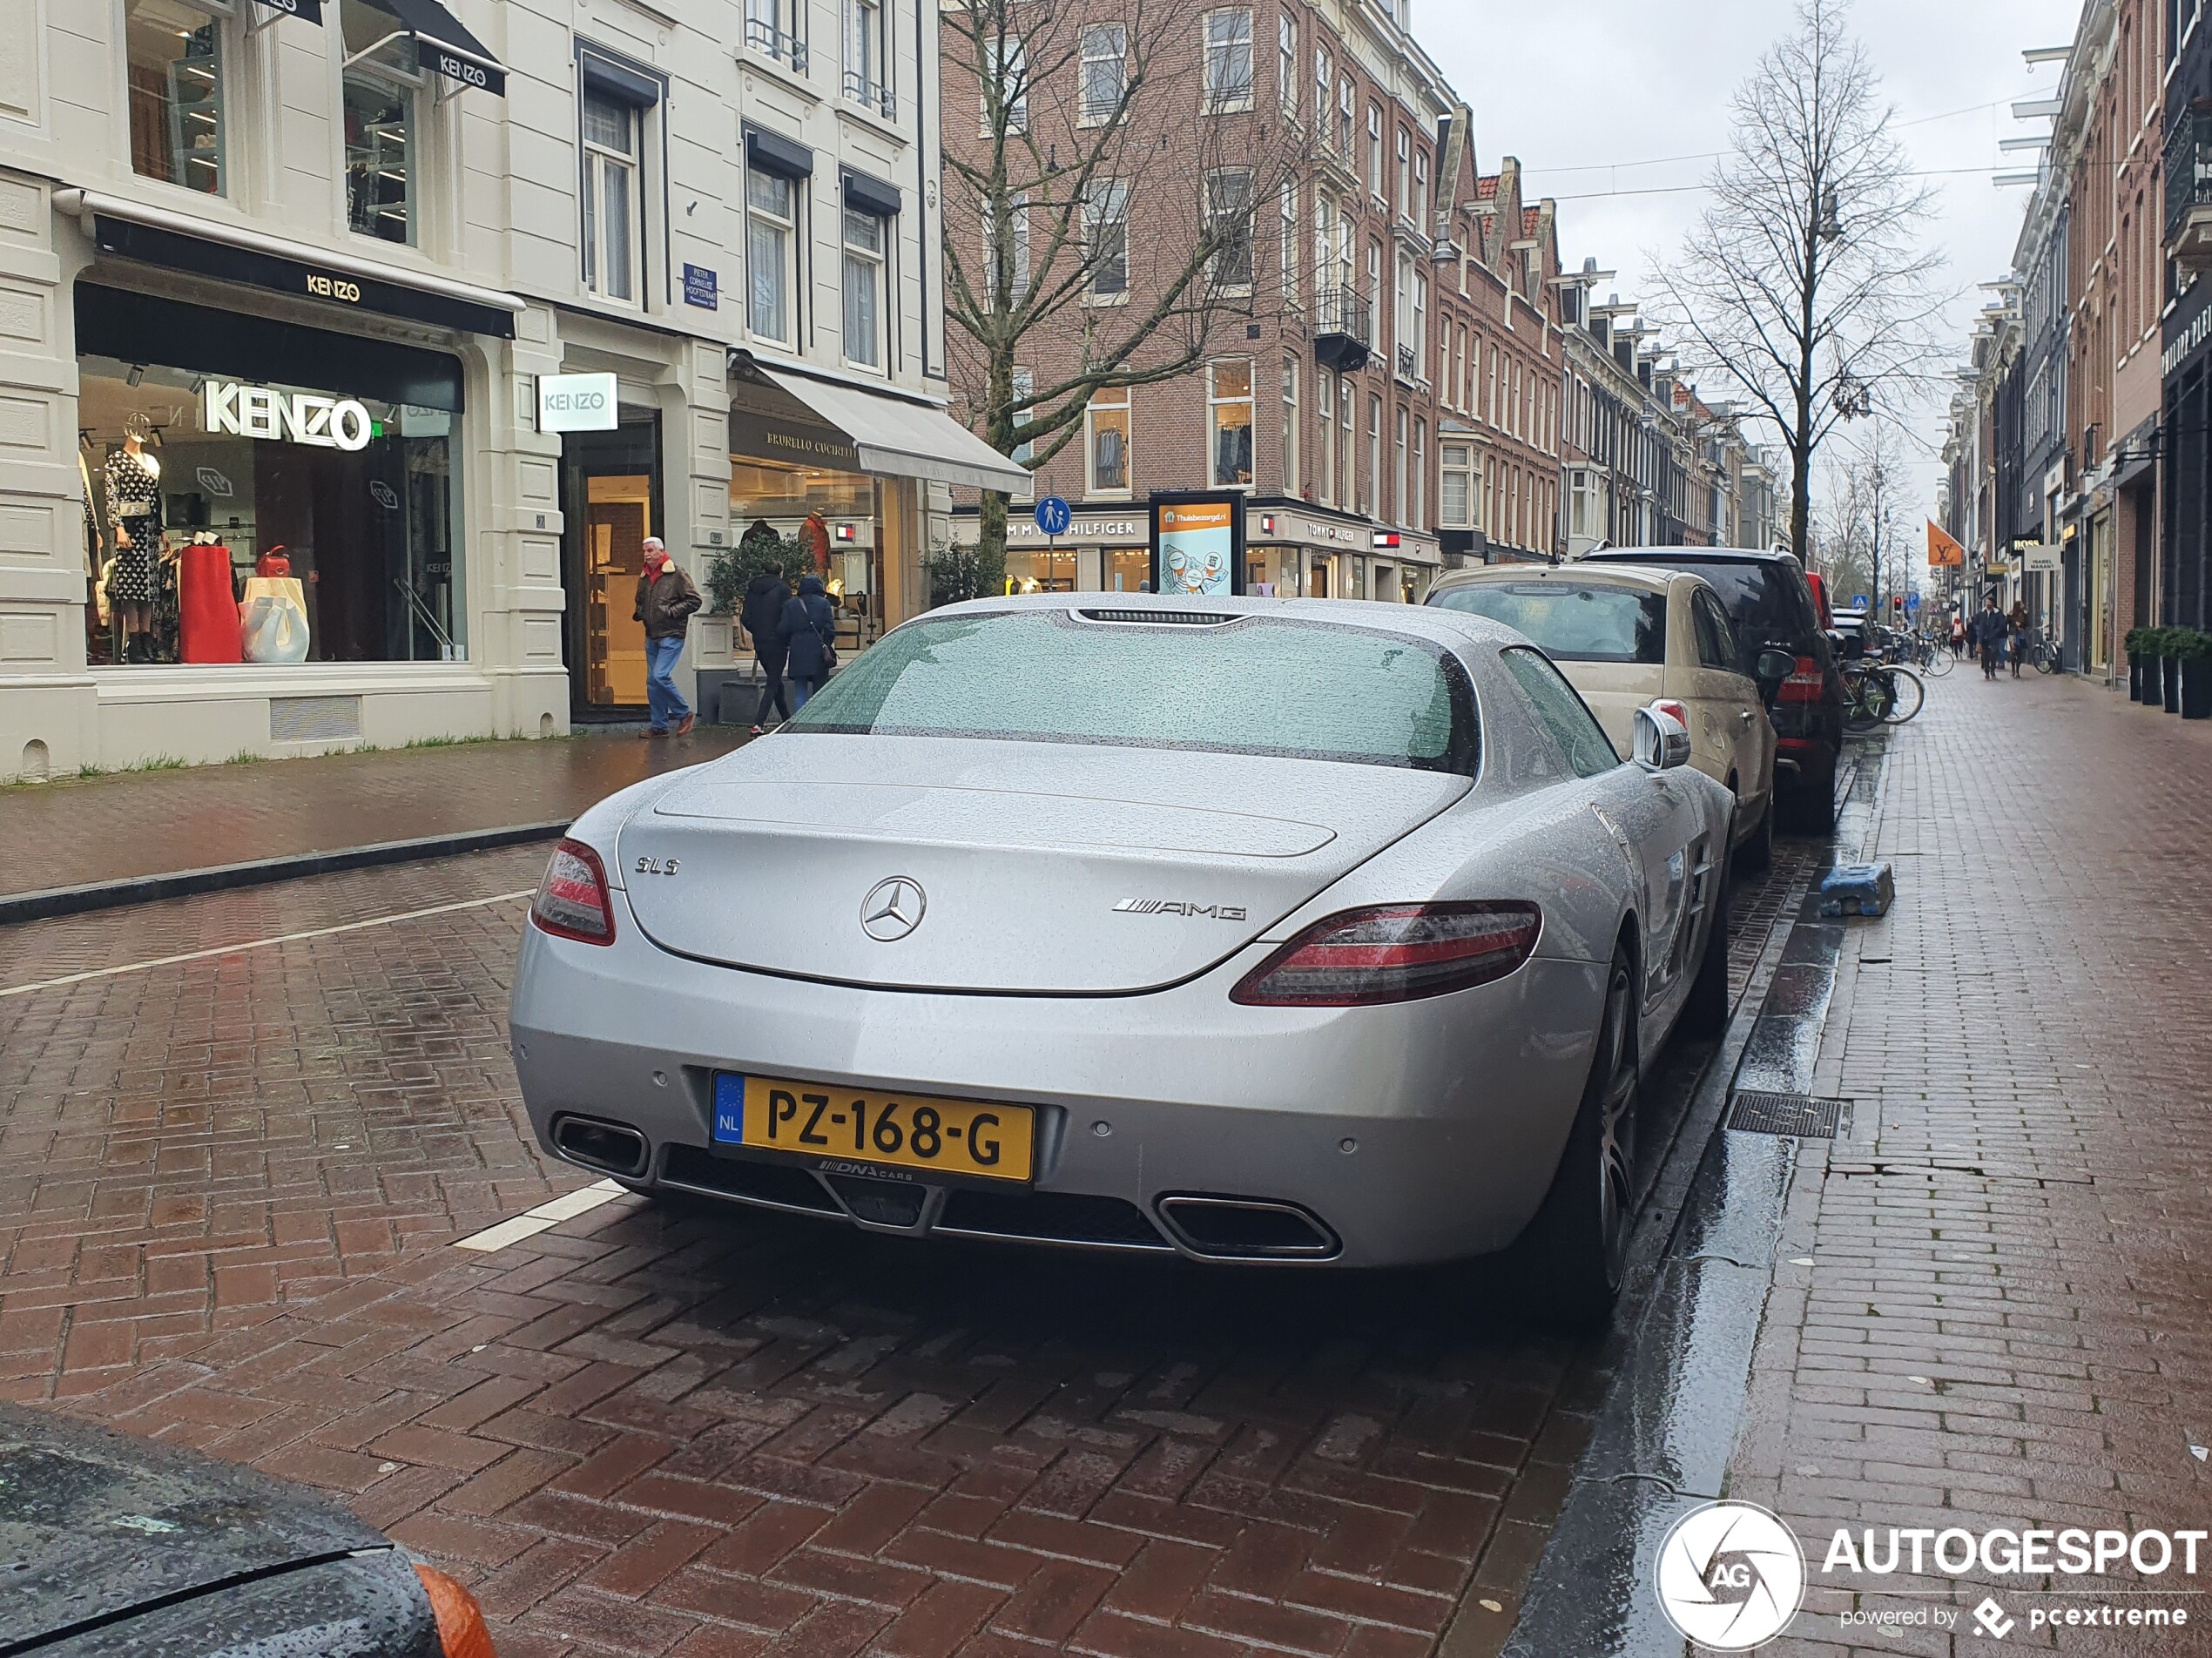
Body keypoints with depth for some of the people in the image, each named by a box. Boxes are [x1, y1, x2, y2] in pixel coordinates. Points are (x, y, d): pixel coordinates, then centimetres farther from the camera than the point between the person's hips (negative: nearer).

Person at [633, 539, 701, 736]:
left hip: (671, 636, -8)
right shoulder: (644, 578, 14)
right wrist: (640, 613, 8)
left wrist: (672, 611, -16)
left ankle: (684, 714, -1)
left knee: (660, 676, -18)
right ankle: (659, 726, 14)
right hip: (651, 637, 8)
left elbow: (694, 600, -10)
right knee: (652, 682, 7)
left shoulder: (676, 575, -7)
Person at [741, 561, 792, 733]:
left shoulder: (752, 589, 9)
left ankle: (786, 720, 26)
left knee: (775, 681, 18)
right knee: (773, 683, -3)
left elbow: (745, 617, 6)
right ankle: (758, 724, -15)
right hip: (777, 642, -6)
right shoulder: (782, 588, -7)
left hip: (759, 642, 6)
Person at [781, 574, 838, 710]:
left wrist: (787, 645, 17)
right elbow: (830, 629, -4)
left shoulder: (790, 605, 5)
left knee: (800, 692, 4)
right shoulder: (823, 603, 0)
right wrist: (827, 645, 10)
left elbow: (785, 629, 3)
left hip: (798, 653, 1)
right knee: (819, 692, 6)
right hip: (818, 652, -1)